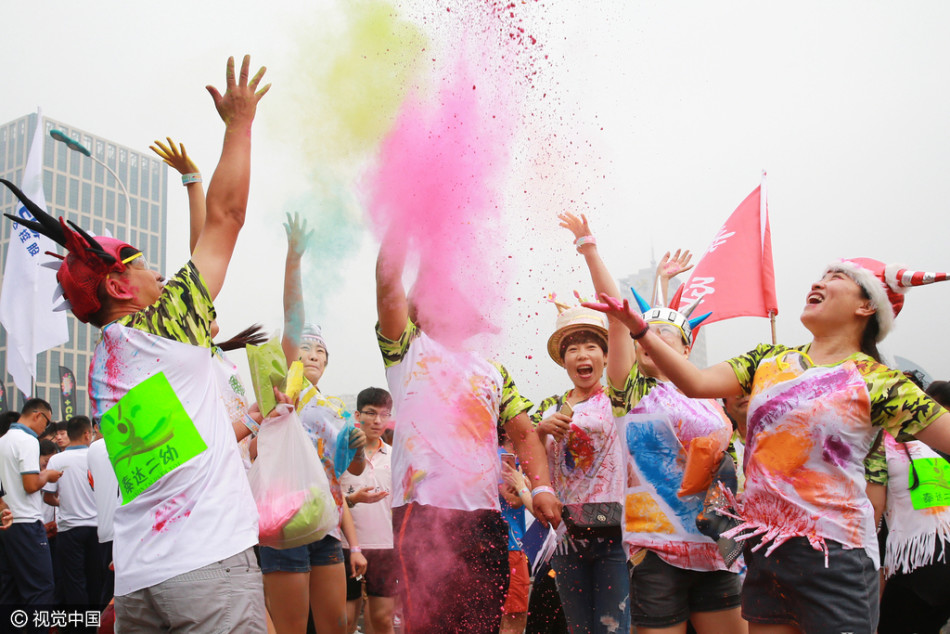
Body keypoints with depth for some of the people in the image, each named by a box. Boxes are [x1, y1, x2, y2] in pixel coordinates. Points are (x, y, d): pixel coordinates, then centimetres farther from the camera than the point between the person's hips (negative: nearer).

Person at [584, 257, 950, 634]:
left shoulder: (876, 381, -5)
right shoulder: (769, 360, 8)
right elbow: (697, 383, -2)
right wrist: (639, 328, -9)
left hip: (833, 557, -4)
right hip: (763, 546, 4)